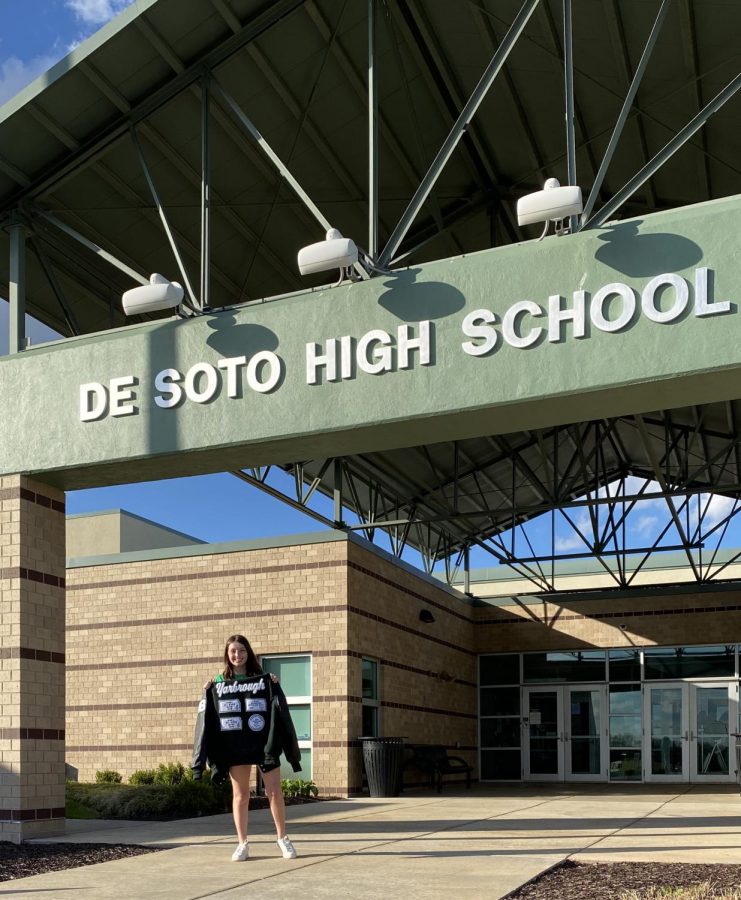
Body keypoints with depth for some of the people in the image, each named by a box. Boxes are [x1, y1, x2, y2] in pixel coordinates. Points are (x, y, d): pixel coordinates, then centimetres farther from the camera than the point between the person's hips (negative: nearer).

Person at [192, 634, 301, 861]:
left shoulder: (262, 679, 3)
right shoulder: (220, 681, 6)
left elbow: (277, 709, 3)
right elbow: (212, 714, 10)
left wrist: (275, 688, -12)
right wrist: (207, 694, -6)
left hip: (264, 742, -1)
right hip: (235, 745, 1)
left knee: (274, 792, 0)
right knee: (240, 795, 7)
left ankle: (283, 838, 14)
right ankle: (242, 844, 14)